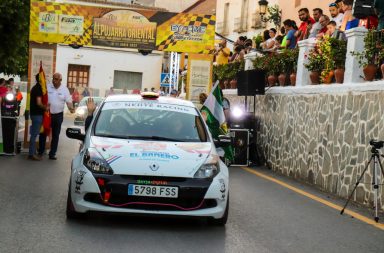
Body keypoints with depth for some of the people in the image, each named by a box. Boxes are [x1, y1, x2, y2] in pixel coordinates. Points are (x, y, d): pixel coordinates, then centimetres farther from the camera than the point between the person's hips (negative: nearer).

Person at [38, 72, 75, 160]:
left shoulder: (64, 89, 0)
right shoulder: (47, 87, -3)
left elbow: (68, 101, -4)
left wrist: (71, 108, -23)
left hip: (58, 115, 1)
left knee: (55, 135, 7)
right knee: (43, 133, 5)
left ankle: (52, 154, 15)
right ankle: (40, 151, 19)